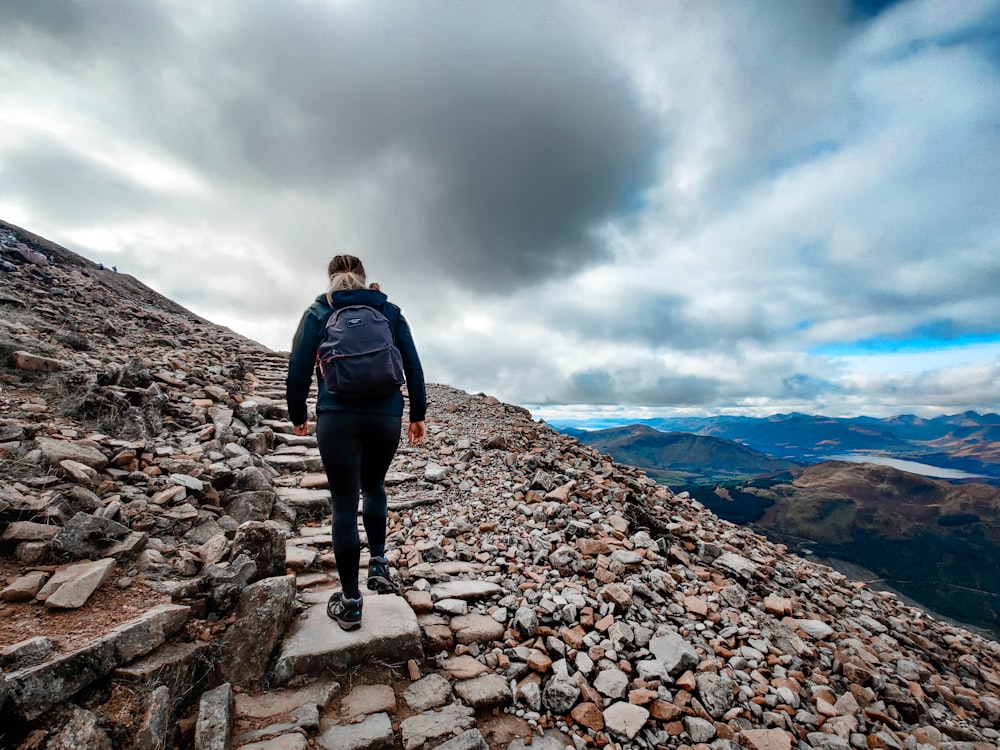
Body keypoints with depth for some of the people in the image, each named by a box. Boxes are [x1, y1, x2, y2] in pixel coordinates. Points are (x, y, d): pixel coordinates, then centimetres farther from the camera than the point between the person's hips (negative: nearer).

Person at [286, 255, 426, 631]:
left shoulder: (319, 312, 9)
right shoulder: (390, 311, 11)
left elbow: (298, 369, 4)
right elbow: (413, 365, 6)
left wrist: (297, 415, 17)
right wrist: (418, 414, 12)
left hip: (337, 416, -1)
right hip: (386, 416, 2)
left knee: (344, 505, 6)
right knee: (373, 487, 26)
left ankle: (350, 603, 16)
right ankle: (378, 565, 22)